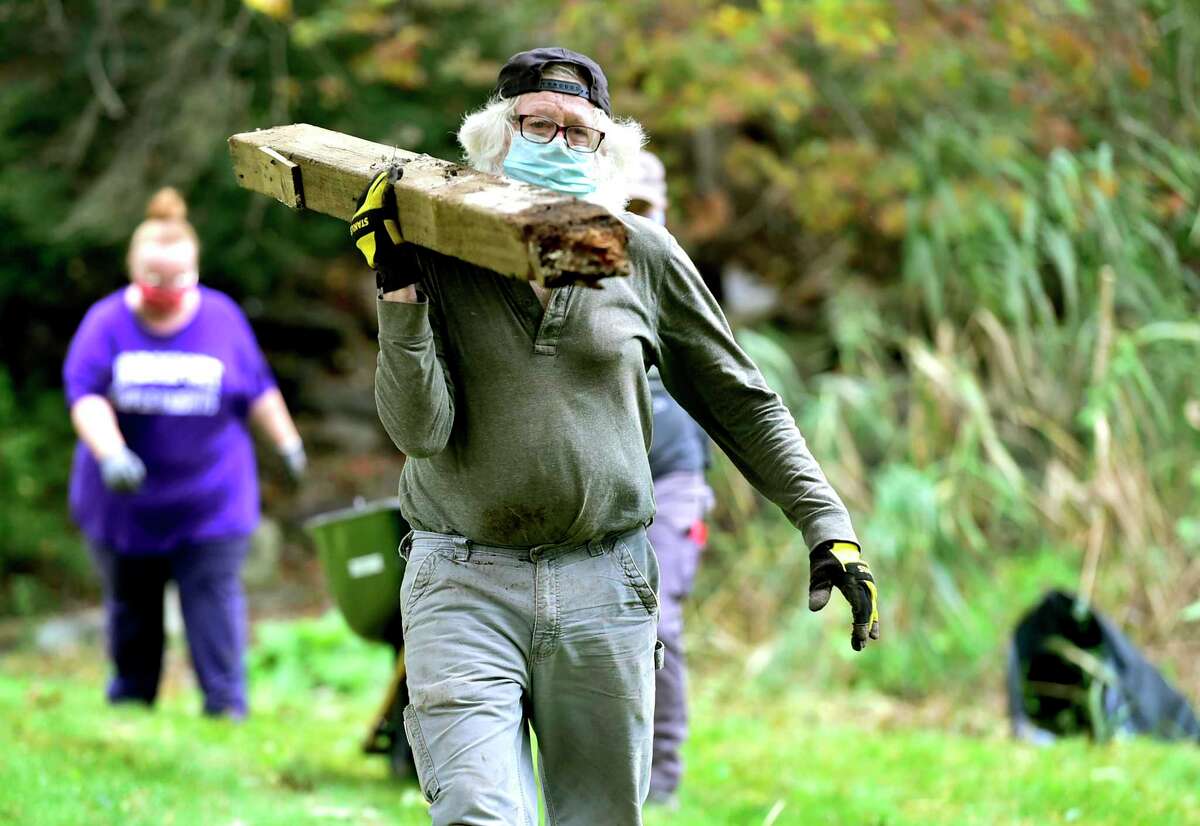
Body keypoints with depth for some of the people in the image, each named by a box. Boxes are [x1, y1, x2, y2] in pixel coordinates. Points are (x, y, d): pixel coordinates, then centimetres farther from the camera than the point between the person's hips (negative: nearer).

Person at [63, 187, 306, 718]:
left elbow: (257, 390, 12)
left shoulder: (221, 318, 0)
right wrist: (111, 454, -30)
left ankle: (226, 707, -8)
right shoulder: (106, 322, -5)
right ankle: (128, 707, 27)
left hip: (211, 500, -1)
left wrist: (287, 441, 17)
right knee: (131, 604, 12)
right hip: (125, 504, 1)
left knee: (214, 597, -9)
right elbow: (86, 396, -15)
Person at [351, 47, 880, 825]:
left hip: (605, 590, 2)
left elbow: (744, 404, 12)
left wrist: (829, 527, 5)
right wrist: (399, 291, -18)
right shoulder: (438, 254, 1)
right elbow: (421, 430, -9)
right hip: (463, 587, -2)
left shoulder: (643, 255, 6)